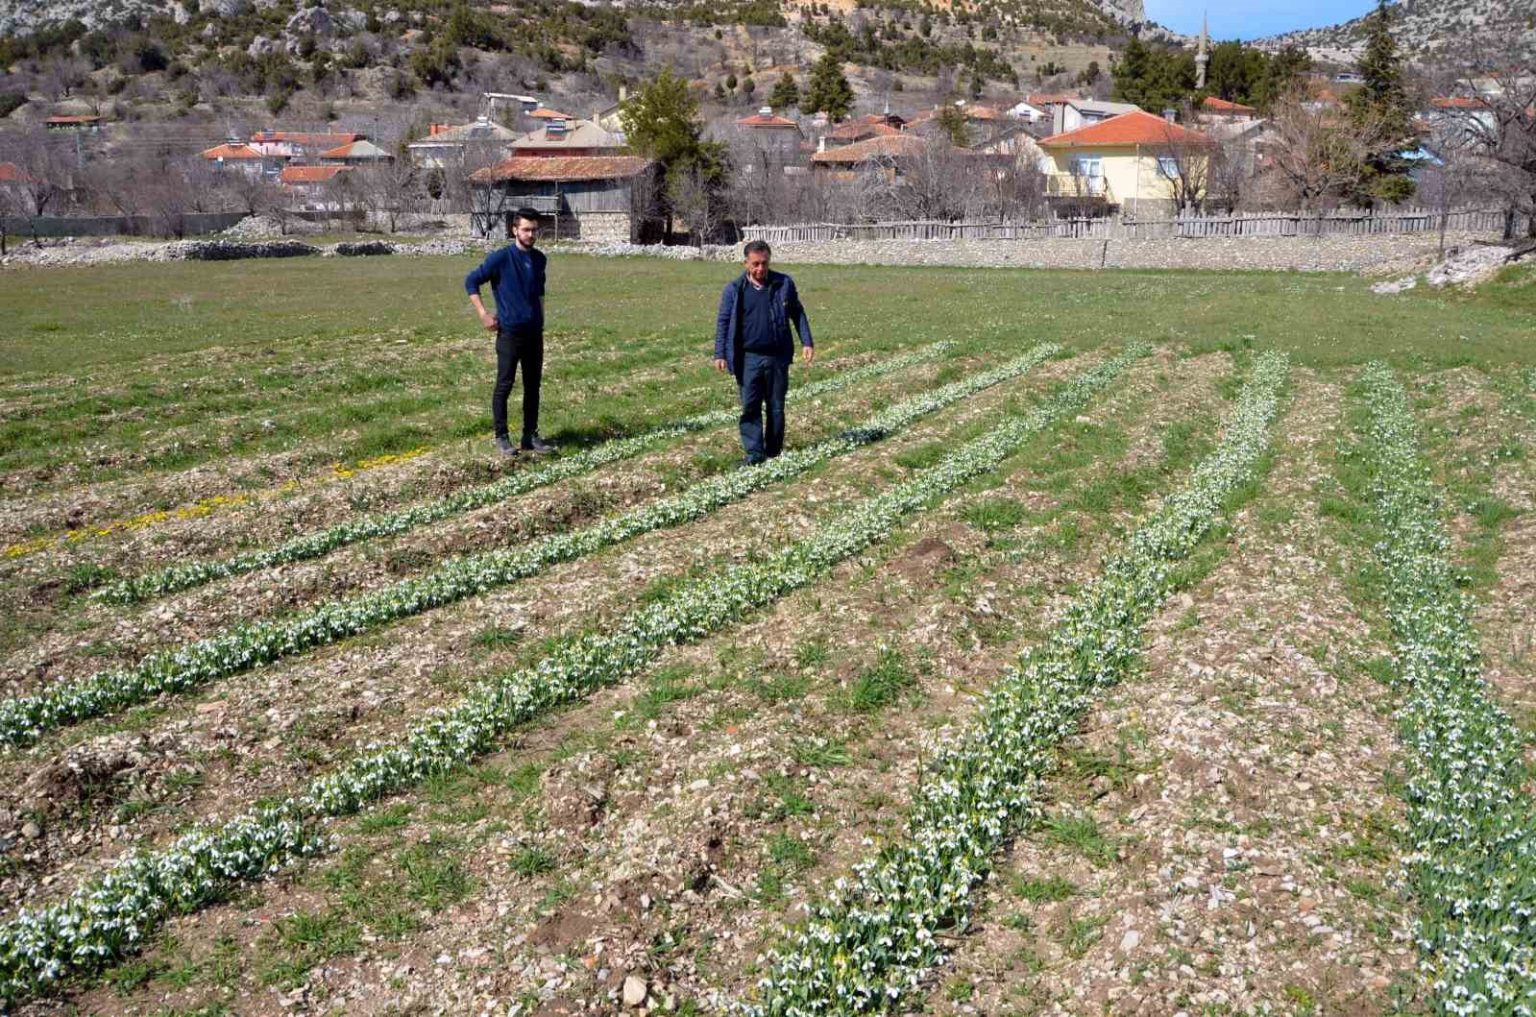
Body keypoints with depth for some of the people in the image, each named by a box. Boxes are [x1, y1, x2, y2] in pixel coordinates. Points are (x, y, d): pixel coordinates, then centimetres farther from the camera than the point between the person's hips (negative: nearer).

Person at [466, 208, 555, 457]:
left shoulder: (539, 259, 8)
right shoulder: (501, 258, -9)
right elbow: (471, 281, -5)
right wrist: (483, 314, -9)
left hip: (534, 332, 6)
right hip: (510, 333, -6)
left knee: (533, 385, 9)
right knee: (504, 385, 0)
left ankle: (531, 436, 17)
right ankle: (502, 437, 8)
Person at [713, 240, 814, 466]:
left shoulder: (784, 284, 1)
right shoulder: (734, 289, -2)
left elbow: (797, 314, 9)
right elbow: (723, 322, 1)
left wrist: (807, 342, 2)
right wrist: (720, 354, -7)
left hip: (778, 356, 1)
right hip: (748, 358, -1)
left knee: (776, 407, 10)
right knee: (750, 407, -2)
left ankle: (774, 452, 21)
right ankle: (754, 453, 3)